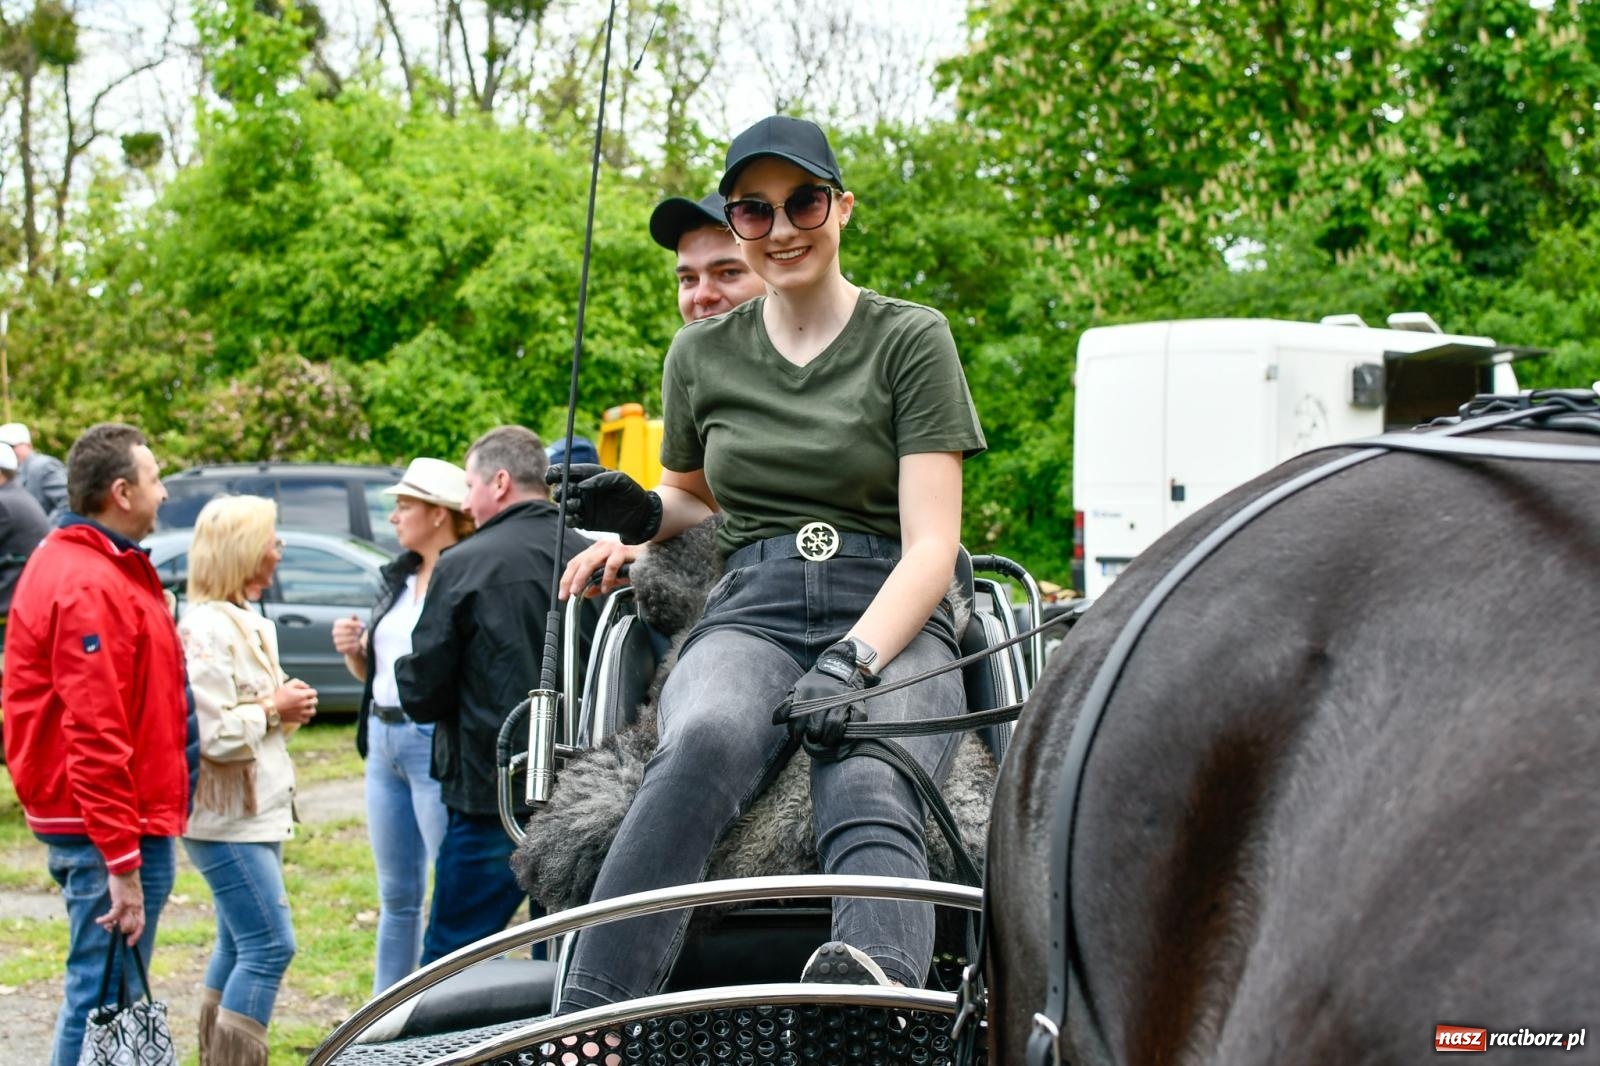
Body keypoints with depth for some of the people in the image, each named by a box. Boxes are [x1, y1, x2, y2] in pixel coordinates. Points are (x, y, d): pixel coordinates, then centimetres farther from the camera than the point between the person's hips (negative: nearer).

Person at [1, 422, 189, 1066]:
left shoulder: (66, 562, 15)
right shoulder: (92, 588, -19)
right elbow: (95, 737, -24)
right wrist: (122, 864, -24)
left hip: (99, 819, 11)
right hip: (110, 824, -11)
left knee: (106, 991, 18)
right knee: (103, 997, -5)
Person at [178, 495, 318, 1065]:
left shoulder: (251, 623, 15)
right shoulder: (207, 628, -17)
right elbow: (213, 735, -24)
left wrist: (288, 706, 4)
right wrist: (275, 709, -13)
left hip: (257, 811, 10)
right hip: (227, 818, -10)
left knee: (238, 946, 14)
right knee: (269, 946, -13)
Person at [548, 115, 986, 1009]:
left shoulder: (912, 340, 6)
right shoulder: (702, 354, 18)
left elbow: (931, 546, -2)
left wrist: (853, 661, -19)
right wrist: (642, 516, 9)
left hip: (893, 622, -1)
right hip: (750, 613, 2)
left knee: (867, 792, -36)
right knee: (706, 742, -36)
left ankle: (876, 997, -67)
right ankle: (585, 1027, -52)